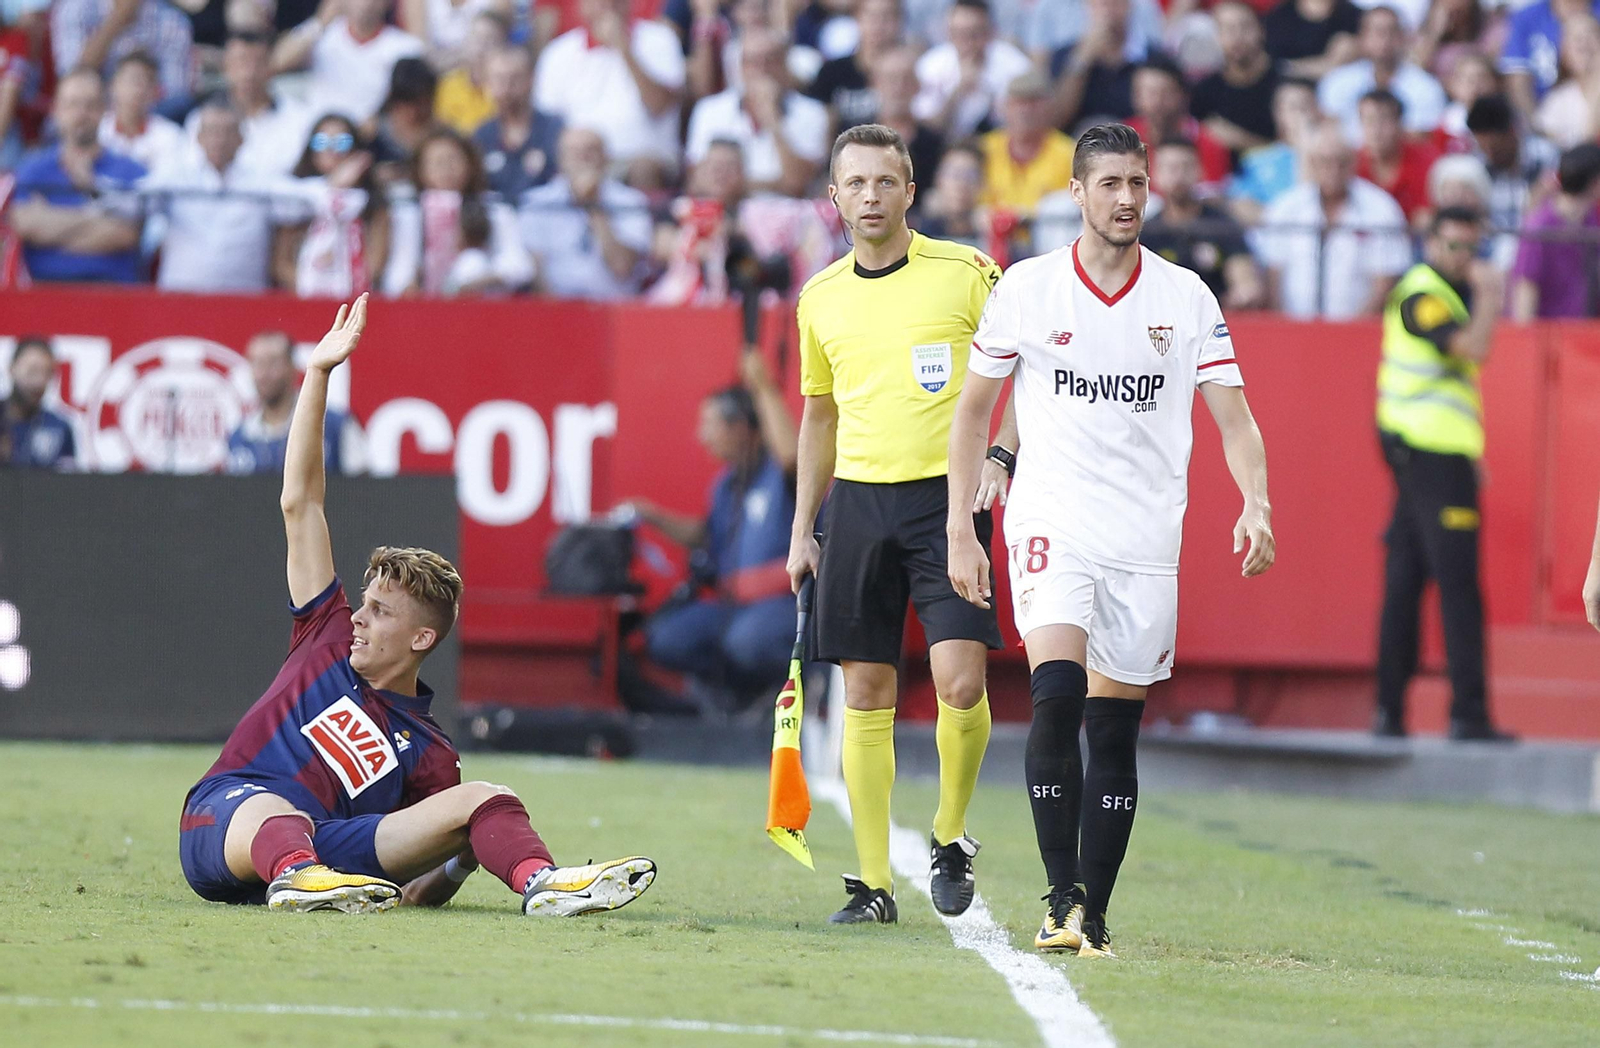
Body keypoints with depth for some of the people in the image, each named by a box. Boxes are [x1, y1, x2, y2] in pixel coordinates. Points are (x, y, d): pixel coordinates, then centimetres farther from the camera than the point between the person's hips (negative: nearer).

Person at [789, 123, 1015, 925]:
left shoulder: (965, 273, -2)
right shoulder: (820, 299, 11)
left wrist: (1003, 453, -13)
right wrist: (803, 528, 18)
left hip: (947, 498, -3)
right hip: (859, 500, 3)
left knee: (959, 680, -15)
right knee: (866, 694, 2)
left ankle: (951, 836, 10)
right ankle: (873, 883, 6)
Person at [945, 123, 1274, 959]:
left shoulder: (1186, 297, 5)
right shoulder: (1027, 288, 2)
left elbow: (1233, 417, 3)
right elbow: (973, 412, 9)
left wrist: (1256, 505, -15)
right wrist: (960, 529, 3)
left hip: (1146, 543, 2)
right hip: (1052, 528, -2)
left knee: (1115, 732, 3)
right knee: (1056, 698, -21)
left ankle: (1094, 918, 10)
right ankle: (1061, 900, -16)